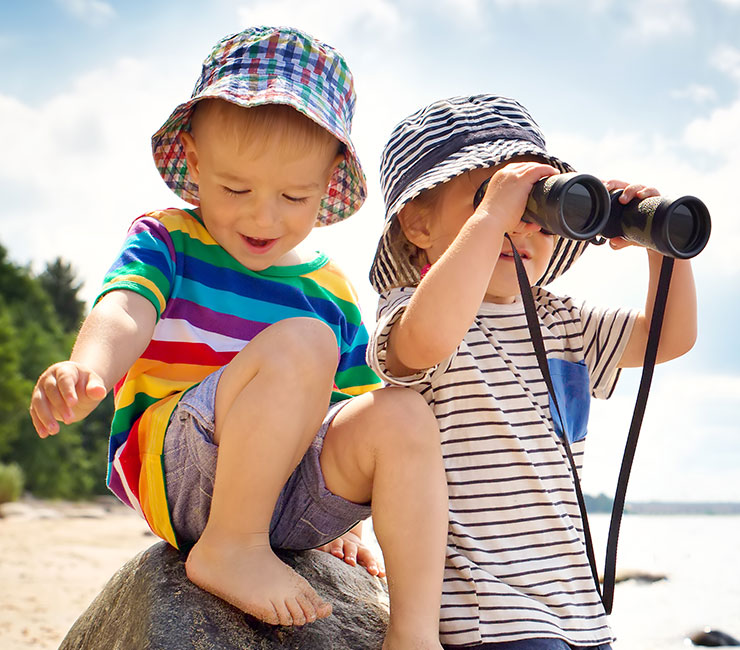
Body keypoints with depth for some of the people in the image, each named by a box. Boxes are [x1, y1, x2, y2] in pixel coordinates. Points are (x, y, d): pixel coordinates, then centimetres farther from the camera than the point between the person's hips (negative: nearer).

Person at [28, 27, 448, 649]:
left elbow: (353, 403, 20)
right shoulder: (166, 240, 3)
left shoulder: (332, 291, 13)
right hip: (170, 467, -4)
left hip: (290, 490, 5)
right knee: (301, 342, -29)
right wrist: (87, 370, -41)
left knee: (402, 415, -23)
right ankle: (226, 548, -19)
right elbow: (125, 309, -18)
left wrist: (345, 518, 16)